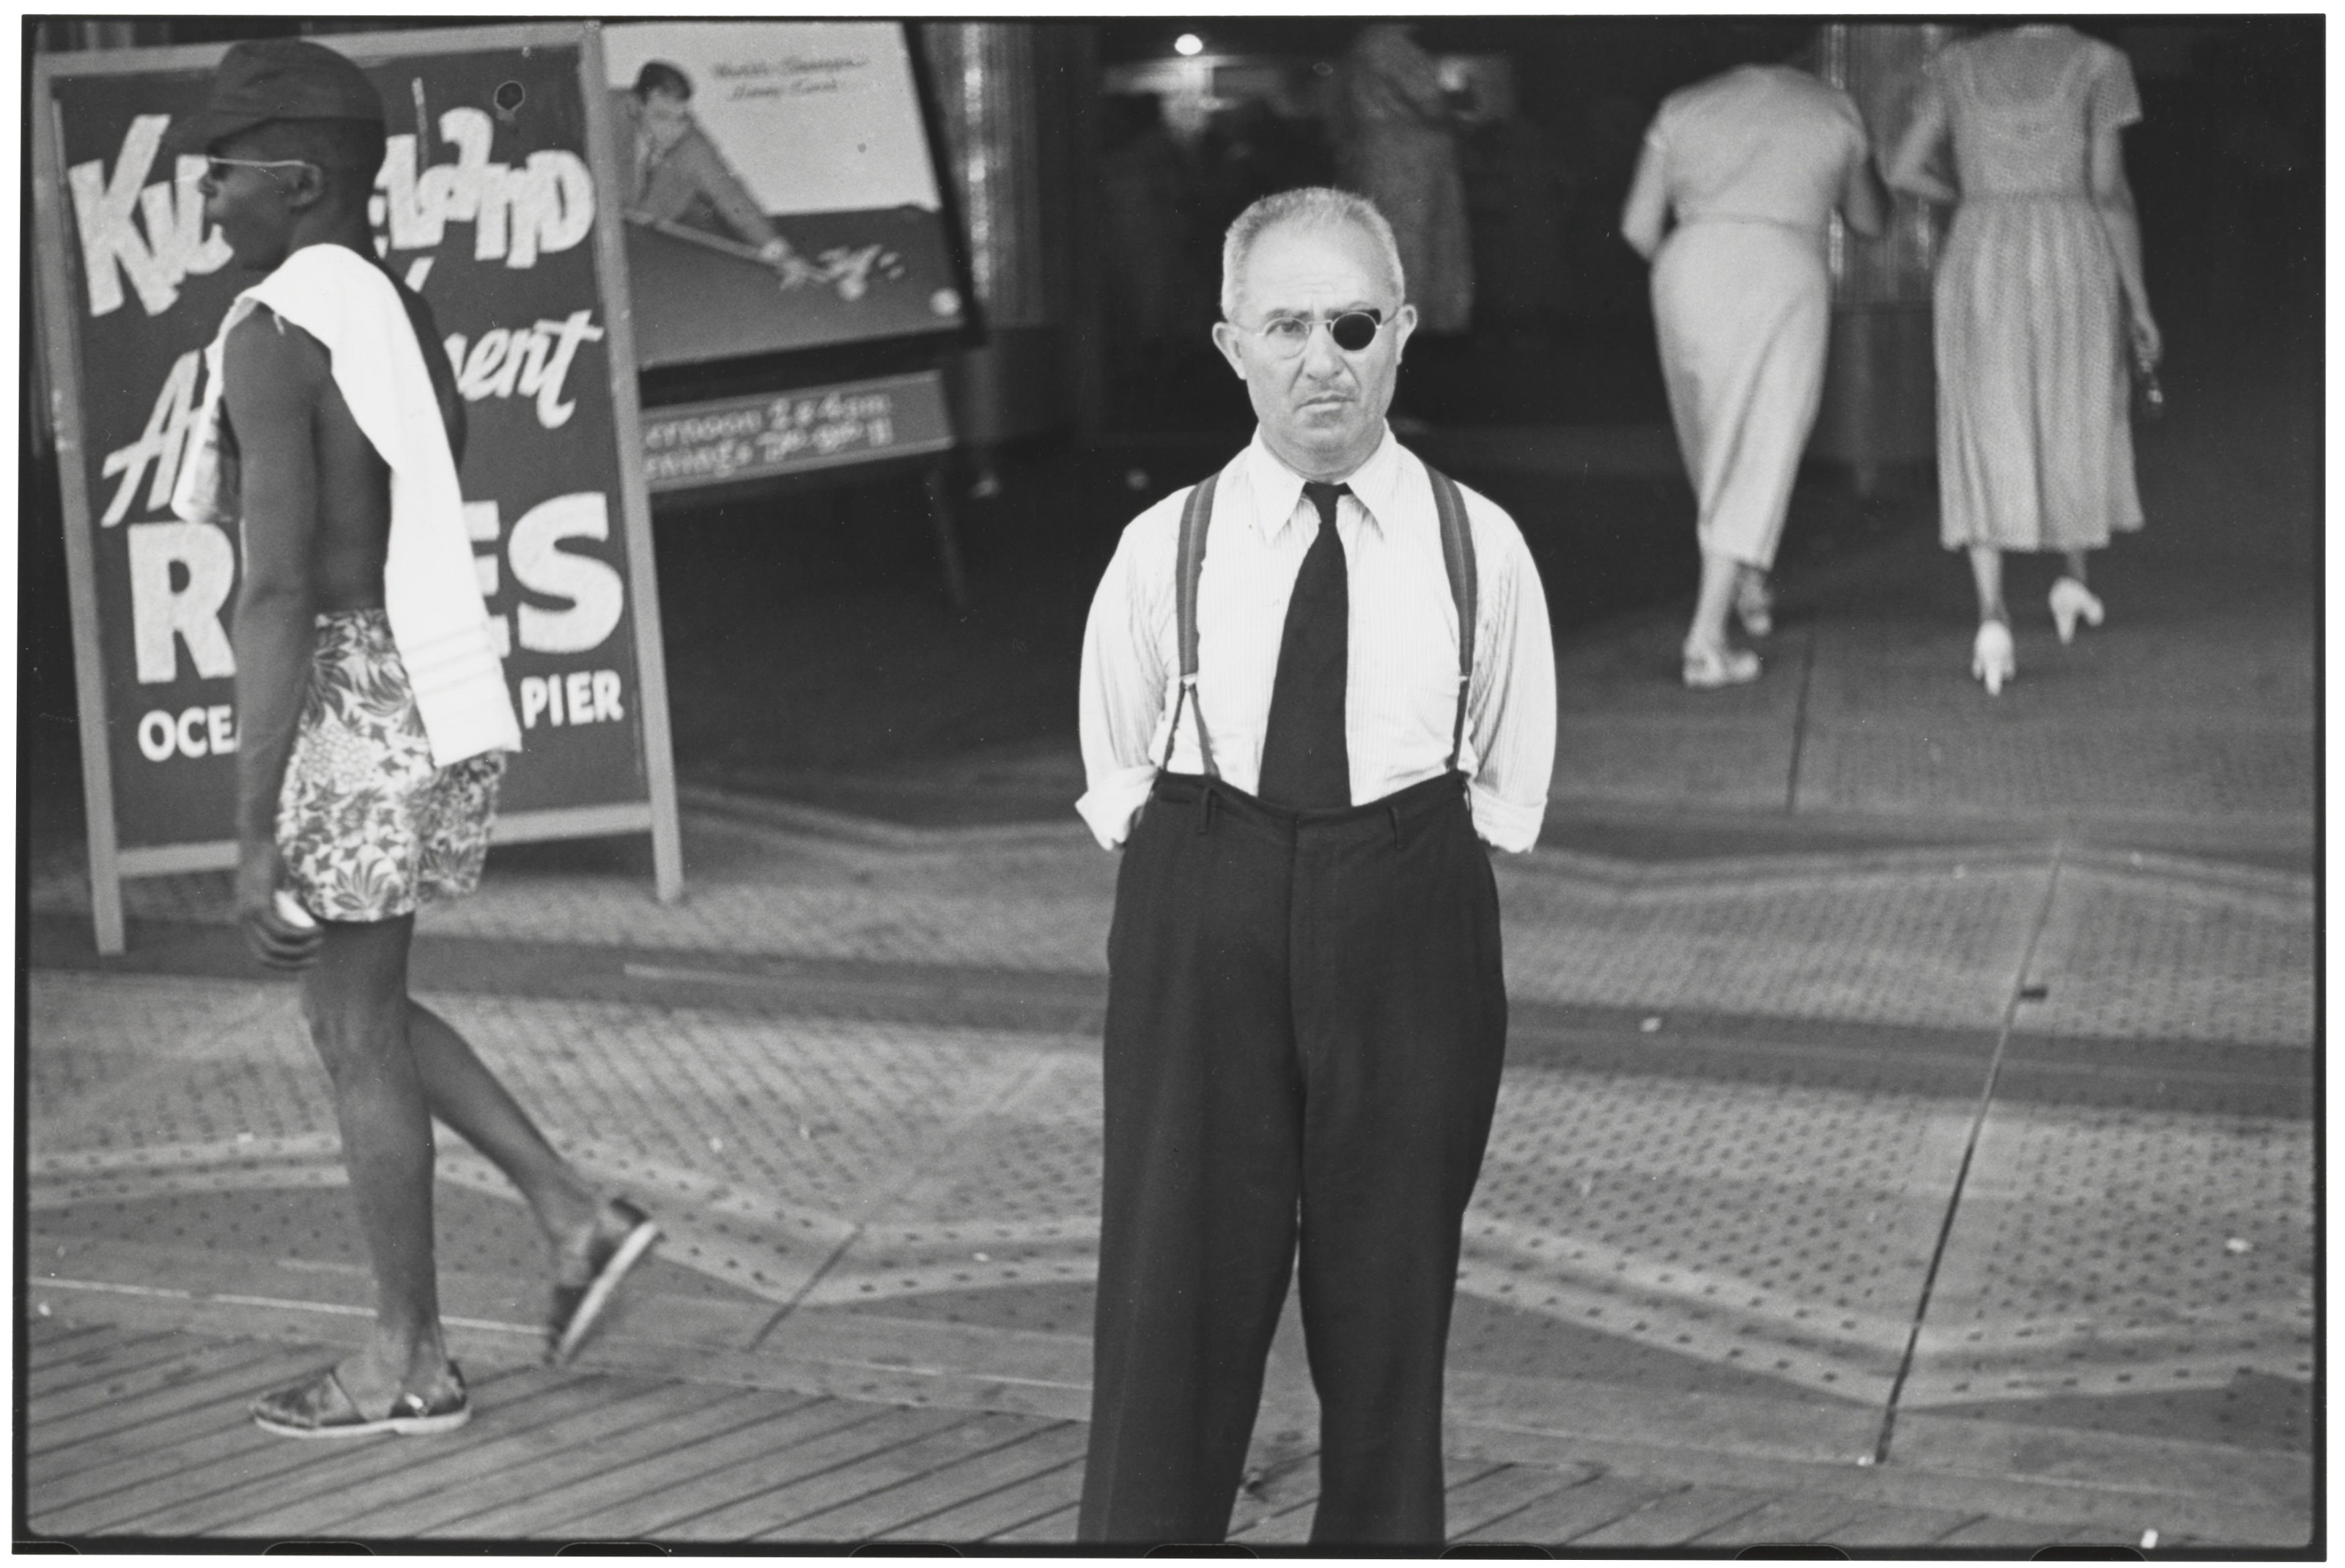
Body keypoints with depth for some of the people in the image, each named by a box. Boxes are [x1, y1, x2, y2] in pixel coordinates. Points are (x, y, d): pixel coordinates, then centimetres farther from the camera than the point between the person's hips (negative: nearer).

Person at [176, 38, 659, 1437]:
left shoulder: (272, 333, -15)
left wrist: (254, 833, -19)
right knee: (363, 1009, 21)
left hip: (343, 695, -9)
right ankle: (578, 1214, 16)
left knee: (357, 1033, 4)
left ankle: (412, 1363, 16)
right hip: (425, 689, 9)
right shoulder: (401, 314, 13)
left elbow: (279, 592, -21)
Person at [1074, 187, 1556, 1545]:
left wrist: (1386, 893, -4)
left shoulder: (1478, 548, -1)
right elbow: (1118, 784, 9)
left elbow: (1508, 791, 5)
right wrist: (1223, 892, -2)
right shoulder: (1165, 549, 0)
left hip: (1408, 944, 0)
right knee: (1173, 1300, 3)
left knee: (1390, 1316, 11)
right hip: (1204, 941, 0)